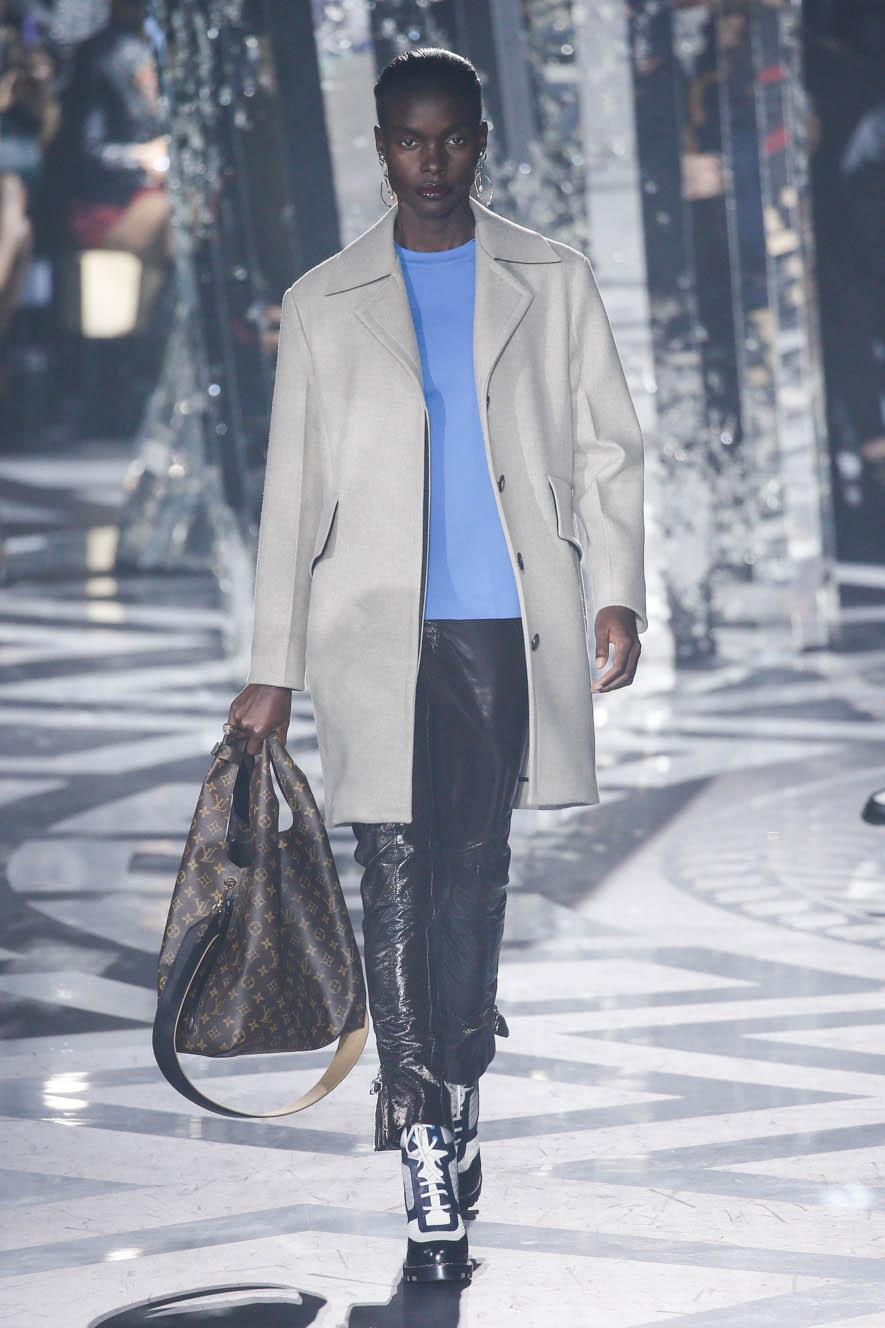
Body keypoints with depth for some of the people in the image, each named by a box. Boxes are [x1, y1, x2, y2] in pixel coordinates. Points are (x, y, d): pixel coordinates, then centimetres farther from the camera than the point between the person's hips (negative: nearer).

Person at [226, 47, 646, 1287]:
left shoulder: (554, 283, 10)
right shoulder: (325, 303, 9)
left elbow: (607, 448, 10)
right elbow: (292, 490, 9)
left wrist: (618, 591, -3)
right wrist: (272, 666, 6)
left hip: (512, 625, 1)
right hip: (380, 634, 0)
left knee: (475, 878, 2)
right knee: (400, 893, -6)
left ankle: (457, 1103, 17)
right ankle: (432, 1182, -3)